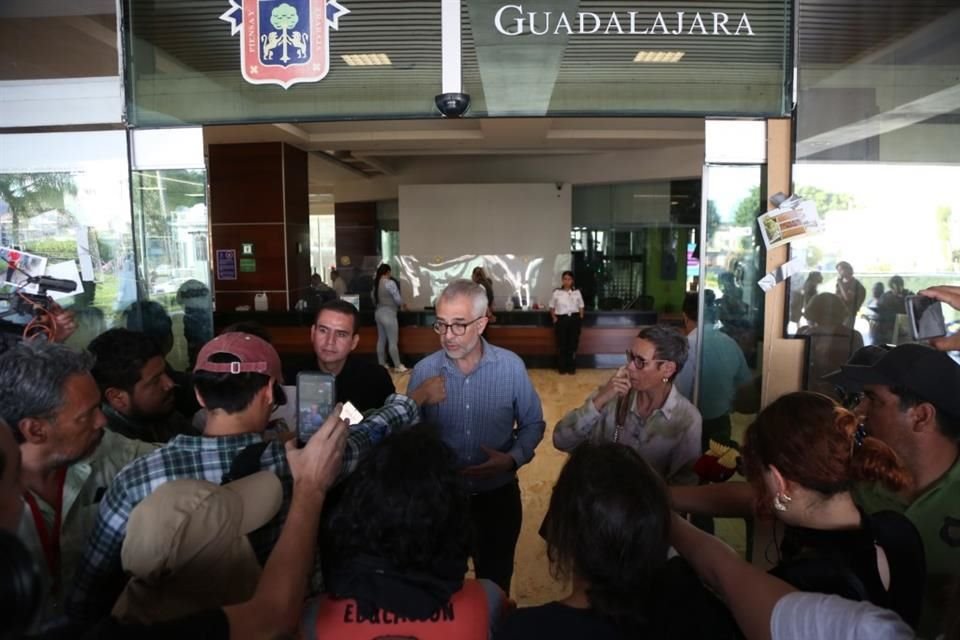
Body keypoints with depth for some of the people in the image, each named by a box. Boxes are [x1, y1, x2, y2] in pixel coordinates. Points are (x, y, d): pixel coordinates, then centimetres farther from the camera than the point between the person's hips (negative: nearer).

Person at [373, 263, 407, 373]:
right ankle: (398, 366, 5)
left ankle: (382, 364, 20)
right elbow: (397, 299, -14)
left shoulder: (376, 283, 6)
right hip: (388, 314, -8)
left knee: (381, 340, 13)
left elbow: (374, 300, 12)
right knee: (393, 342, -1)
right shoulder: (390, 283, -16)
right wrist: (403, 305, 6)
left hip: (379, 312, 8)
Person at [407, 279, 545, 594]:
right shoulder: (424, 371, -10)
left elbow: (532, 424, -1)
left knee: (495, 584, 22)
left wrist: (513, 459, -17)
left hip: (498, 496, 0)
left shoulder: (511, 366, -11)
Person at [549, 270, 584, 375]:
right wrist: (554, 318, -3)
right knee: (561, 344, 0)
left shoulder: (577, 292, 5)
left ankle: (572, 368, 11)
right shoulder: (557, 292, 2)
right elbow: (552, 307, 9)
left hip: (574, 319, 1)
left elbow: (581, 307, 12)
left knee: (573, 343, 2)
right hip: (561, 319, -1)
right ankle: (562, 368, 10)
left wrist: (580, 317, 0)